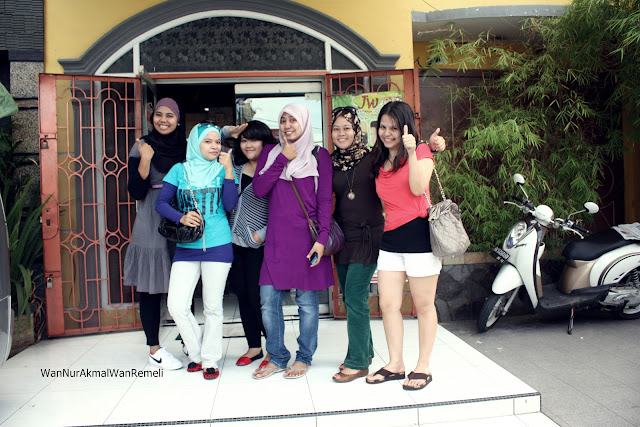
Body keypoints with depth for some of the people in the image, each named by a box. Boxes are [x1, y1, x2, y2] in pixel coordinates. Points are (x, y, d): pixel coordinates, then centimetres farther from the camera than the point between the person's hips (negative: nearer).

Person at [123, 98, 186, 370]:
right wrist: (145, 160, -19)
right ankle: (154, 350, 16)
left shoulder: (186, 147, 8)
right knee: (151, 288, 4)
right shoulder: (142, 147, -1)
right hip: (151, 227, -3)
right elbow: (136, 192, -8)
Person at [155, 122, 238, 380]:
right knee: (176, 305, -4)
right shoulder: (180, 170, 6)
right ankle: (196, 353, 20)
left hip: (217, 245, -1)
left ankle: (210, 360, 20)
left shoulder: (223, 170, 5)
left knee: (213, 306, 5)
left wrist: (228, 169, -12)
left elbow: (230, 205, -8)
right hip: (186, 246, 1)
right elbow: (161, 203, 3)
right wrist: (181, 218, -15)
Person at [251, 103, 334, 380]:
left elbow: (325, 200, 0)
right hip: (276, 240, 3)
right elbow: (259, 189, 1)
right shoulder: (270, 153, 14)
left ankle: (304, 358, 22)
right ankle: (277, 358, 21)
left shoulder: (319, 155, 5)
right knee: (268, 302, 4)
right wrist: (283, 159, -3)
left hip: (307, 239, -3)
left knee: (307, 302, 4)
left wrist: (322, 238, -10)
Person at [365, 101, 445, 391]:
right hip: (390, 238, 6)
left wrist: (411, 153, -24)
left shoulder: (421, 152, -1)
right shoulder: (380, 162, 15)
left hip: (419, 234, -6)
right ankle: (395, 364, 21)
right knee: (388, 304, 6)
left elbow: (418, 188, -18)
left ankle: (422, 367, 18)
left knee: (424, 305, 5)